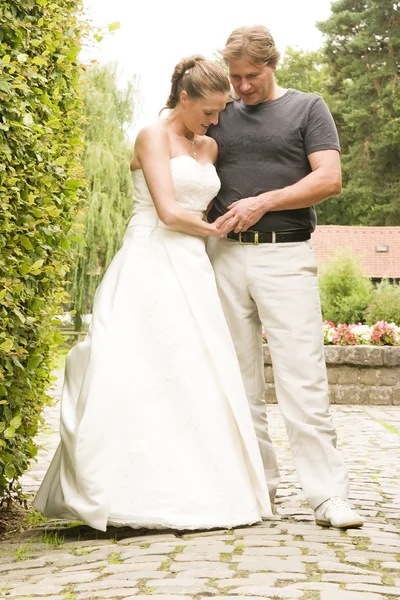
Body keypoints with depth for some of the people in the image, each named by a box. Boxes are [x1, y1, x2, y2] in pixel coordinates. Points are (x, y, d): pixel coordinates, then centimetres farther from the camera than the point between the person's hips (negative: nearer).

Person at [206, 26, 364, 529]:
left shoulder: (308, 109, 8)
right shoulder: (219, 118, 18)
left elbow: (329, 179, -2)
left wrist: (263, 202, -11)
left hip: (285, 256, -4)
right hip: (225, 256, 4)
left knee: (303, 375, -10)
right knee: (239, 378, 5)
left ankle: (328, 496, -8)